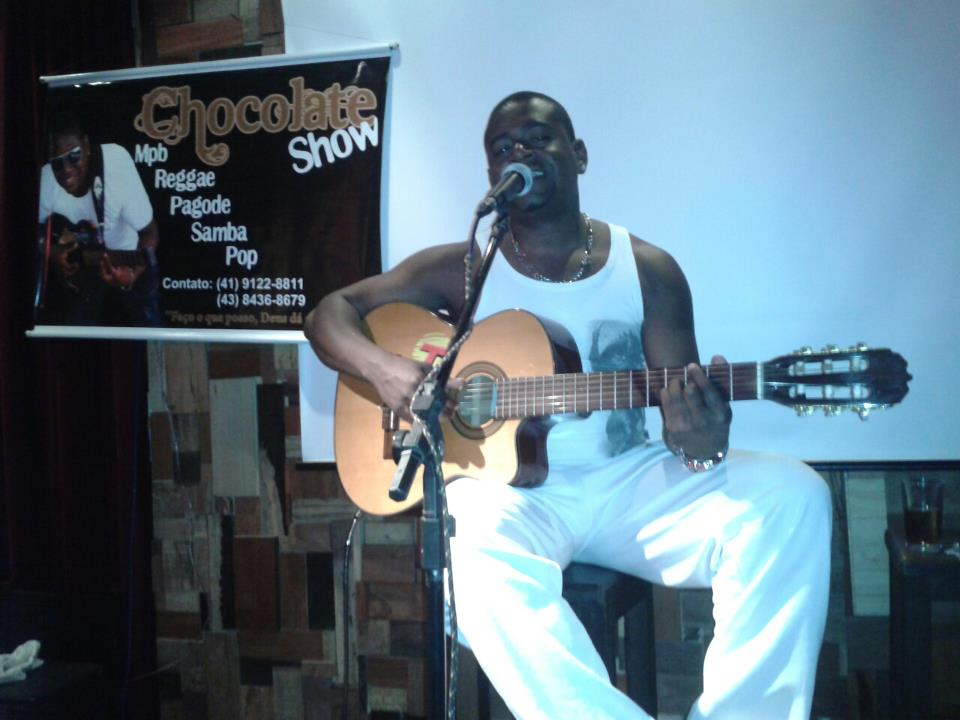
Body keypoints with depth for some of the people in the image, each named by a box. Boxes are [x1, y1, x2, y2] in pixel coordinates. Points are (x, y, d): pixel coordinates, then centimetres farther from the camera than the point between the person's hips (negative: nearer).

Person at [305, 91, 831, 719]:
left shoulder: (648, 269, 5)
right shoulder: (462, 268, 4)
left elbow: (684, 405, 1)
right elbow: (331, 312, 5)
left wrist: (701, 442, -25)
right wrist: (383, 368, -17)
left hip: (628, 479, 2)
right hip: (509, 484, -1)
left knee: (791, 496, -23)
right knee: (478, 550, -38)